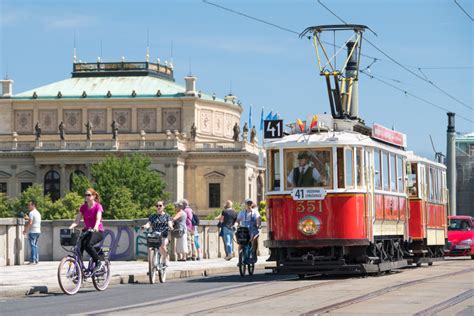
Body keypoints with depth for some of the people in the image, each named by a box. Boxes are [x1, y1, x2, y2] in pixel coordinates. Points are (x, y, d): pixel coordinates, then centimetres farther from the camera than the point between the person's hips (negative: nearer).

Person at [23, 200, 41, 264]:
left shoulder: (32, 213, -12)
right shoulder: (38, 213, 16)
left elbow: (30, 223, -19)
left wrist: (25, 230, -11)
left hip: (32, 231, -9)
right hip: (38, 231, 9)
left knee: (32, 245, -8)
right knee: (35, 245, 12)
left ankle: (33, 260, -11)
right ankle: (36, 260, 11)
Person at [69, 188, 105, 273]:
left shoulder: (98, 206, -6)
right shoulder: (83, 207, 8)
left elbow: (98, 219, -21)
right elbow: (77, 220, 1)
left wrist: (96, 227, -43)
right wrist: (70, 227, -19)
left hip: (97, 231, -5)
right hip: (86, 230, 5)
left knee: (88, 245, -32)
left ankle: (98, 262, -13)